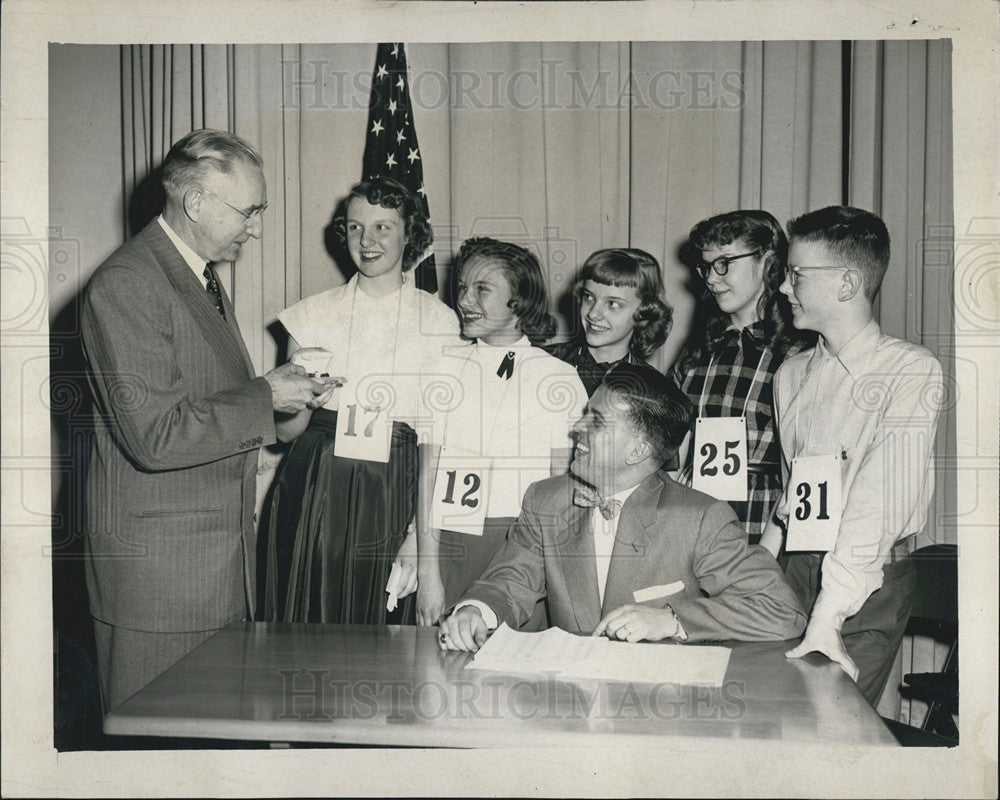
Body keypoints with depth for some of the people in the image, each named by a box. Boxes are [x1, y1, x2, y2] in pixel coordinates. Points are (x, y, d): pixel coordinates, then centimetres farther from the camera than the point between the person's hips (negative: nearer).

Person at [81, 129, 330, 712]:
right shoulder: (126, 285, -18)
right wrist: (266, 397, -16)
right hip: (158, 563, -9)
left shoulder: (203, 276, 14)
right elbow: (155, 436, -25)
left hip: (224, 551, 9)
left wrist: (283, 393, 8)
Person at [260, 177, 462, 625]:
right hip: (316, 493, 1)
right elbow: (286, 431, 8)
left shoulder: (438, 321, 3)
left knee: (385, 638, 4)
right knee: (311, 623, 4)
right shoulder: (313, 315, 6)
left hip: (396, 497, -1)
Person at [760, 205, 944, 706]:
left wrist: (828, 612, -24)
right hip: (795, 570, 5)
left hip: (869, 584, -5)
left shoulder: (912, 370, -10)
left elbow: (881, 500, -19)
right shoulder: (790, 375, 11)